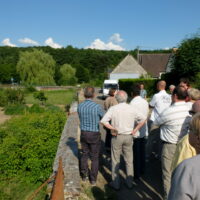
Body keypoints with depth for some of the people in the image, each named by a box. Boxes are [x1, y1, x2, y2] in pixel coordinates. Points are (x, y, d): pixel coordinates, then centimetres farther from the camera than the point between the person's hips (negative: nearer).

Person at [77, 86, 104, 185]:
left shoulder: (79, 106, -6)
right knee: (94, 157, 11)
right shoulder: (97, 106, -19)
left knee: (84, 154, 20)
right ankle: (93, 178, 21)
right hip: (94, 134, -4)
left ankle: (84, 175, 33)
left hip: (83, 133, 4)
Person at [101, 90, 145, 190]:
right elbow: (142, 119, -2)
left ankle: (116, 183, 21)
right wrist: (135, 130, 0)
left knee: (115, 161, 11)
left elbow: (103, 121, -18)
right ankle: (129, 182, 27)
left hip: (117, 137, -2)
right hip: (128, 137, 2)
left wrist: (113, 128, -11)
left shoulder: (113, 109, -11)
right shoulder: (132, 109, -5)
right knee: (129, 161, 16)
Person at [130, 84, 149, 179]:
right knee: (142, 152, 19)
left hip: (135, 132, -6)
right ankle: (142, 170, 34)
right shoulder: (145, 102, 1)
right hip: (144, 131, 6)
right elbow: (147, 115, 6)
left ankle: (136, 173, 17)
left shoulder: (133, 103, -19)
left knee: (136, 153, 6)